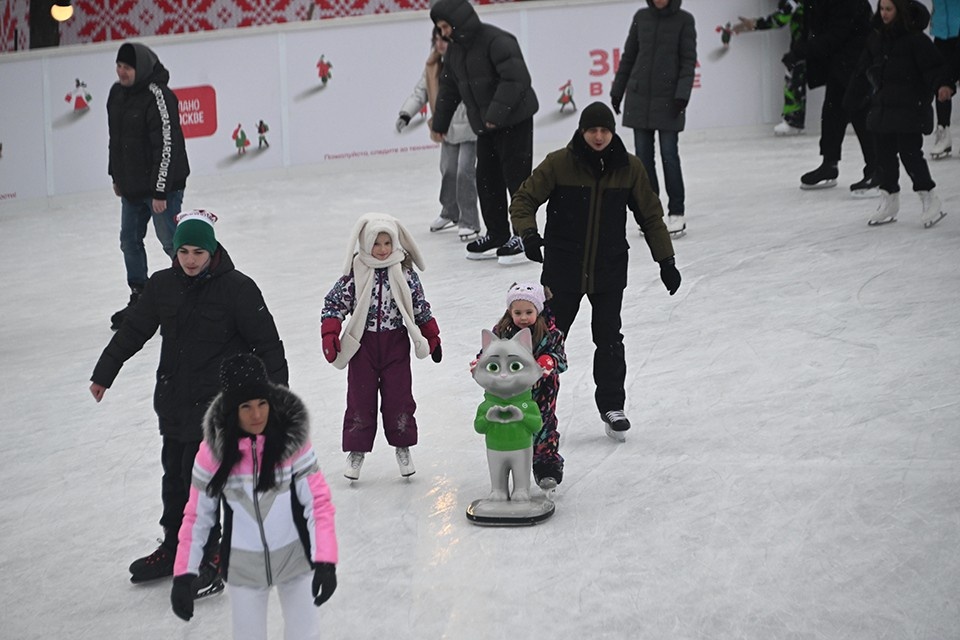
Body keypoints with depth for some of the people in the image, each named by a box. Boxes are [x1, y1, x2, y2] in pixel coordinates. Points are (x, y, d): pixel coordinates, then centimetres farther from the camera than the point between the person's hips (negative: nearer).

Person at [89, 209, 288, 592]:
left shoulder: (237, 288, -12)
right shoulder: (162, 285, 2)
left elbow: (266, 342, -8)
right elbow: (133, 330, 13)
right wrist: (104, 373, 18)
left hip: (217, 401, -6)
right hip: (173, 400, 6)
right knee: (174, 474, 14)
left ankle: (207, 557, 5)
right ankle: (173, 550, 28)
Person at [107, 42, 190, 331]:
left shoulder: (158, 97, -21)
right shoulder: (117, 93, 6)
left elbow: (166, 145, -23)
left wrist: (160, 191, -23)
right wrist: (116, 176, 20)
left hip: (163, 186, -9)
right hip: (132, 187, 9)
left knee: (172, 242, -3)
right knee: (129, 241, 14)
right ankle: (139, 300, 28)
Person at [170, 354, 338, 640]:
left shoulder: (292, 439, -16)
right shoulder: (214, 448, -13)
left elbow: (318, 501, -15)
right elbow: (197, 514, -5)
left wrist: (325, 560, -25)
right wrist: (184, 574, -9)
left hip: (295, 557, 0)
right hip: (244, 566, 0)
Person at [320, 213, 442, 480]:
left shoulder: (404, 272, -3)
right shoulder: (355, 273, -7)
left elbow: (421, 307, 6)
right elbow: (334, 303, -4)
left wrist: (432, 338, 9)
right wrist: (329, 335, -14)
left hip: (395, 343, 1)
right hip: (363, 344, -1)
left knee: (398, 396, 4)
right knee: (360, 398, 4)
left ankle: (402, 448, 20)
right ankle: (356, 450, 16)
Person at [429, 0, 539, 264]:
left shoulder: (496, 41, -20)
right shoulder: (455, 49, 7)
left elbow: (516, 79, -28)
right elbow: (449, 88, 18)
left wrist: (496, 114, -30)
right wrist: (440, 123, 20)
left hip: (514, 120, -9)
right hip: (484, 124, 9)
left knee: (516, 177, -6)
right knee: (487, 179, 10)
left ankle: (524, 237, 0)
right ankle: (497, 236, 19)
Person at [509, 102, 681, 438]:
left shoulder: (629, 167, -3)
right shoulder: (558, 163, -10)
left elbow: (650, 215, 6)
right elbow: (524, 199, -4)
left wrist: (666, 260, 6)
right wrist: (529, 234, -22)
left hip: (610, 270, 2)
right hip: (563, 268, -2)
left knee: (609, 338, 8)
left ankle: (611, 405, 23)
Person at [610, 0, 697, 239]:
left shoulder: (684, 20, -3)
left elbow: (688, 60, -4)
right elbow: (629, 56, 12)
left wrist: (682, 94, -14)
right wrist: (617, 91, 13)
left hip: (668, 98, -3)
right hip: (639, 97, 3)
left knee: (669, 154, -5)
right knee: (643, 155, 4)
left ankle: (676, 213, 4)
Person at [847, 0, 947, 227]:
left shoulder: (915, 39, -10)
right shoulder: (877, 38, 9)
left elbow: (935, 70, -10)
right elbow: (863, 71, 15)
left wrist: (925, 99, -18)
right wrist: (851, 98, 12)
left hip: (908, 109, -6)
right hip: (882, 107, 6)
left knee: (910, 153, -8)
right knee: (885, 155, 9)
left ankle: (929, 200, 3)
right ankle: (889, 203, 20)